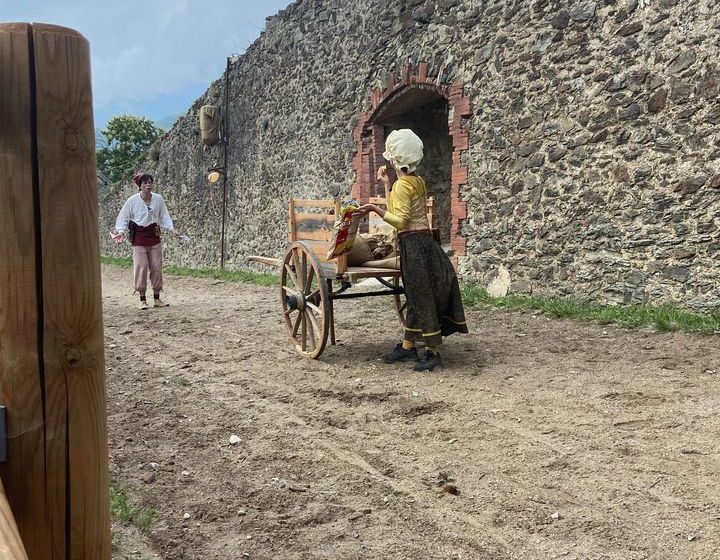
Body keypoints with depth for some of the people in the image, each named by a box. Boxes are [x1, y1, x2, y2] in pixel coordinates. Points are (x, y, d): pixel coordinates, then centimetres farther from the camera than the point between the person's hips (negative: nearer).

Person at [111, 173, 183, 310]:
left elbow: (164, 216, 7)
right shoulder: (132, 201, -9)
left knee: (157, 267, 5)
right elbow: (123, 218, 0)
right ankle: (143, 299, 6)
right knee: (141, 267, -6)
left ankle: (157, 298, 15)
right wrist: (121, 232, -14)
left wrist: (172, 230, -3)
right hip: (139, 237, -3)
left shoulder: (158, 199, -3)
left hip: (154, 235, 3)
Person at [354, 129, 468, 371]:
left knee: (422, 298, -4)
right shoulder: (418, 181, 13)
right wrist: (386, 184, 24)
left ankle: (433, 351, 3)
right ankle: (407, 347, 22)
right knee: (416, 297, 12)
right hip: (424, 241, 9)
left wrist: (375, 209, -22)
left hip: (413, 244, -9)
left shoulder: (402, 185, -13)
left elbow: (400, 220, -19)